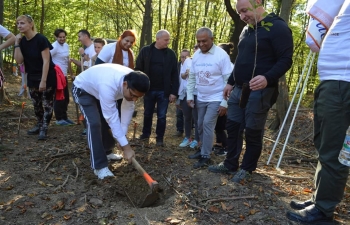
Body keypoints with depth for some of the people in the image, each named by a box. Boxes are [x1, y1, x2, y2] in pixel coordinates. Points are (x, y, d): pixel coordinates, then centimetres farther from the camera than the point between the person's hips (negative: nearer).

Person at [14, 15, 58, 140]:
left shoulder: (41, 39, -17)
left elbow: (46, 61, -19)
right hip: (32, 77, 7)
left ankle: (44, 128, 4)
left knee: (47, 103, -2)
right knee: (36, 103, 14)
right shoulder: (22, 41, 3)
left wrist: (43, 81, -22)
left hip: (47, 76, -7)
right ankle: (39, 125, 29)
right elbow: (19, 61, -4)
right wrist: (17, 44, -12)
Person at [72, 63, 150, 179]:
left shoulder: (133, 83, -24)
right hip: (82, 89, -7)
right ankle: (100, 166, -16)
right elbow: (112, 118, -42)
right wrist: (126, 147, -39)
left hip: (97, 89, 7)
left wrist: (123, 133, -16)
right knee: (95, 123, -22)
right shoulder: (108, 85, -46)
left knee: (106, 121, 14)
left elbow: (128, 107, -13)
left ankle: (106, 152, 36)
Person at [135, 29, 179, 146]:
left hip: (164, 91, -1)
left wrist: (173, 92, -7)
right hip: (148, 90, 1)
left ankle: (160, 138, 21)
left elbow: (175, 74, -2)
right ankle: (145, 134, 35)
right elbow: (138, 69, 2)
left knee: (161, 116, 6)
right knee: (147, 114, 16)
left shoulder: (171, 54, -1)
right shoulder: (145, 51, -1)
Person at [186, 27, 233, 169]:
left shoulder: (221, 55, -15)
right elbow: (192, 77, 11)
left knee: (208, 124, -11)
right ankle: (203, 149, 30)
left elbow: (228, 80, -14)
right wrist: (189, 96, 5)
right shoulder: (196, 55, 3)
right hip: (200, 98, 6)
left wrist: (224, 103, -16)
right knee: (201, 125, 13)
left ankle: (205, 156, 0)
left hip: (216, 99, -6)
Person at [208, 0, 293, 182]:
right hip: (239, 89, 8)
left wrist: (267, 78, -32)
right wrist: (231, 82, 19)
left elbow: (285, 60, -16)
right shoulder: (247, 30, 17)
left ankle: (247, 169, 19)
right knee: (232, 127, 10)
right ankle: (230, 165, 24)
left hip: (259, 91, -8)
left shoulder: (277, 27, -10)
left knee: (253, 133, 2)